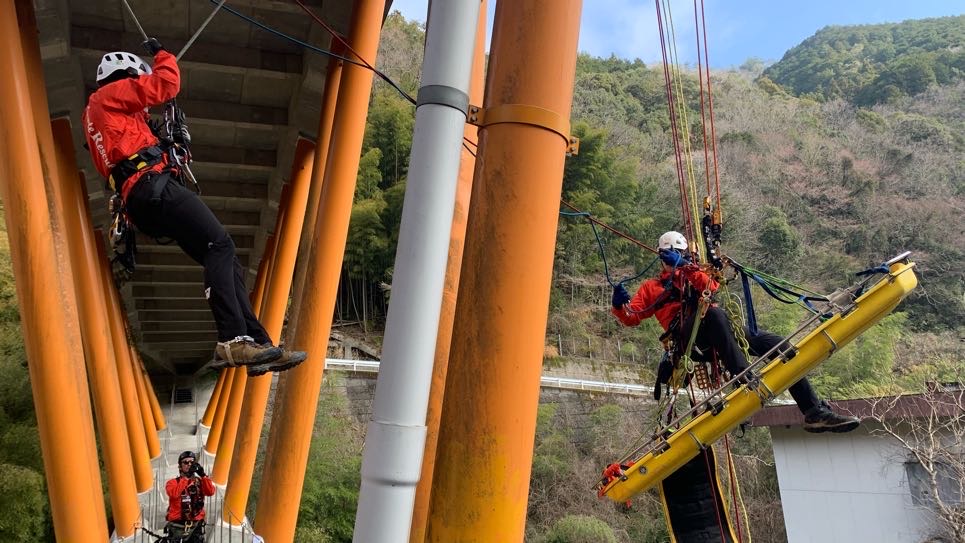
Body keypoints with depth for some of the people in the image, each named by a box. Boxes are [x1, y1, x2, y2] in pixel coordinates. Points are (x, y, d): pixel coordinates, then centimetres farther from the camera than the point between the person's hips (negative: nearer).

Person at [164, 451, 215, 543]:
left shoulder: (200, 482, 10)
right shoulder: (173, 482, 3)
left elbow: (210, 492, -8)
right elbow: (174, 494, -19)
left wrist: (203, 475, -16)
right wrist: (186, 477, -22)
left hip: (196, 526, 2)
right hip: (177, 526, -2)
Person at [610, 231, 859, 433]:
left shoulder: (693, 275, 35)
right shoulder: (650, 287, 29)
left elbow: (711, 286, 9)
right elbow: (632, 316, 14)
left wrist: (685, 266, -4)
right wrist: (620, 304, -8)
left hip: (717, 332, 5)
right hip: (685, 333, -5)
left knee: (780, 345, -10)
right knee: (713, 313, -40)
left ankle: (814, 411, -10)